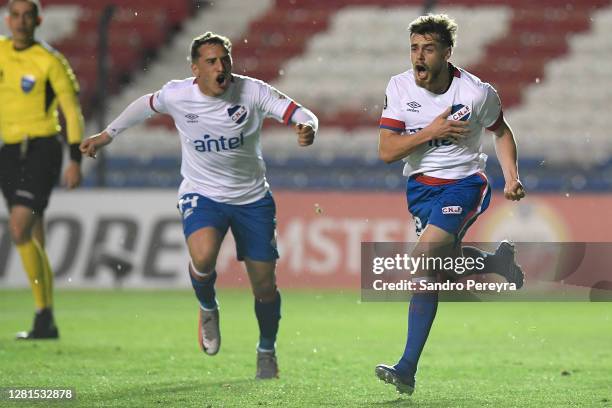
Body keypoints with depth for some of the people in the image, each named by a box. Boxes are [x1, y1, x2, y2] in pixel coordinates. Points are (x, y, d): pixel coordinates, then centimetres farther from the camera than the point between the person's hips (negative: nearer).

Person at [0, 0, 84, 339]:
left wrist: (75, 159, -10)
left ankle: (43, 314, -11)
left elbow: (72, 110, -6)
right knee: (33, 240, 8)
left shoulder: (49, 61, -7)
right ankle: (47, 322, 13)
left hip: (41, 149, -6)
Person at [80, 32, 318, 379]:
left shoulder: (253, 92, -16)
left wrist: (308, 127, -45)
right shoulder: (177, 95, -11)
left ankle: (267, 351, 32)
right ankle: (208, 309, 3)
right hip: (201, 194, -1)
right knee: (203, 256, -32)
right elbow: (145, 105, 11)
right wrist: (108, 135, 19)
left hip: (252, 197, 1)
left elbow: (300, 114, -21)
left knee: (265, 285, 4)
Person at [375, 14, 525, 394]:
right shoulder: (400, 87, -8)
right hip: (420, 187, 5)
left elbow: (501, 131, 9)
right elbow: (386, 151, -12)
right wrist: (431, 131, -24)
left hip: (464, 183, -5)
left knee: (426, 256, -27)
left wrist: (512, 177, -4)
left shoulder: (477, 93, -13)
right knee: (440, 264, 14)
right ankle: (497, 261, 43)